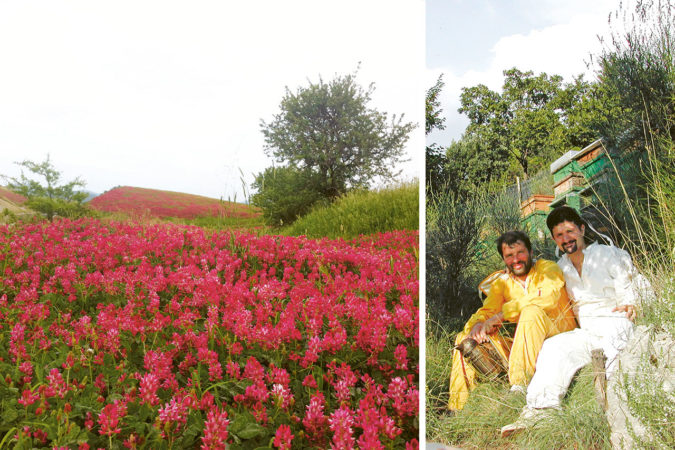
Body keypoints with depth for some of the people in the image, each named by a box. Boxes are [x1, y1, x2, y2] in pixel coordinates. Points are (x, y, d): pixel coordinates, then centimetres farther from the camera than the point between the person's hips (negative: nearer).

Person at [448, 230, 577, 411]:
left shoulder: (548, 269, -5)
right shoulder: (502, 283, 10)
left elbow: (548, 298, -25)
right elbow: (486, 311, 1)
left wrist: (502, 314, -26)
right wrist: (477, 324, -26)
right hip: (525, 344, 5)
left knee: (532, 311, -35)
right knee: (464, 338, -4)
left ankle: (520, 386, -40)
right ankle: (457, 407, -3)